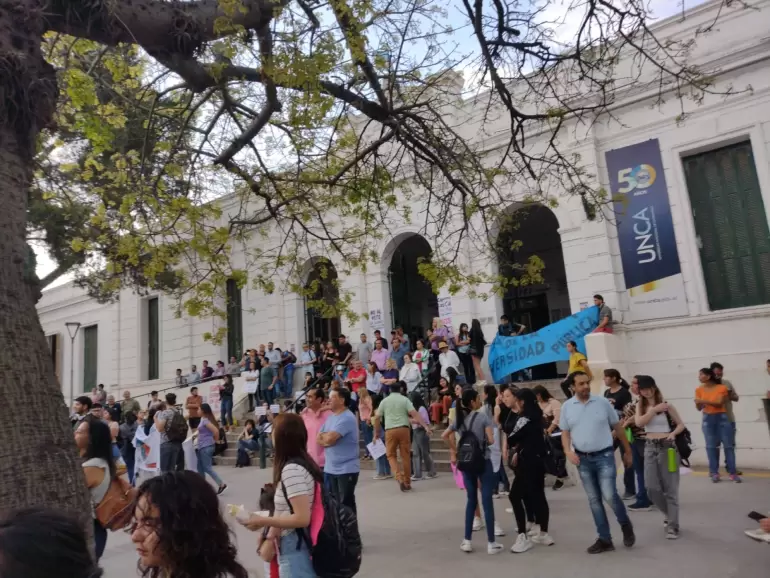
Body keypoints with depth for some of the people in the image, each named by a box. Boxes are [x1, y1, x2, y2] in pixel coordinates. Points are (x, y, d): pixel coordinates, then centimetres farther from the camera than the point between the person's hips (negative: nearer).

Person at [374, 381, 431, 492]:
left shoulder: (384, 401, 10)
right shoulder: (405, 399, 5)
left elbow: (377, 418, 8)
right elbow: (414, 414, -7)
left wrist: (376, 432, 20)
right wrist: (426, 426, -10)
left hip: (390, 430, 0)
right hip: (403, 429, 0)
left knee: (391, 455, 10)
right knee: (406, 456, 8)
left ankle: (399, 477, -9)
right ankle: (407, 482, 14)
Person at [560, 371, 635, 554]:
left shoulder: (603, 402, -4)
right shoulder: (567, 407, 0)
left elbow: (617, 427, 5)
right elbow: (565, 433, 5)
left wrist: (628, 451, 10)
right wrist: (568, 451, -13)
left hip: (604, 456, -2)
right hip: (583, 459, 3)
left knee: (609, 495, -11)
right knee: (594, 500, 8)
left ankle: (626, 525, 18)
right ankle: (605, 539, 18)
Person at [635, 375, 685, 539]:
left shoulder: (666, 405, -5)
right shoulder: (640, 406, 4)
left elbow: (681, 424, 1)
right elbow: (639, 422, -13)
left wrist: (673, 433, -18)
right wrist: (654, 409, -19)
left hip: (667, 446, -3)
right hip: (650, 447, 3)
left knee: (670, 488, 1)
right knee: (651, 488, 2)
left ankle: (673, 526, 10)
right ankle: (668, 512, 30)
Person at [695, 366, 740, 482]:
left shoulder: (722, 387, -7)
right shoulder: (699, 390, 2)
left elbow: (719, 403, -17)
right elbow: (699, 408, 4)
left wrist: (704, 401, -25)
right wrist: (698, 403, -18)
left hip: (722, 418, -2)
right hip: (707, 419, 2)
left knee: (728, 445, 1)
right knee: (711, 446, 1)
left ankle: (733, 473, 7)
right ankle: (714, 473, 6)